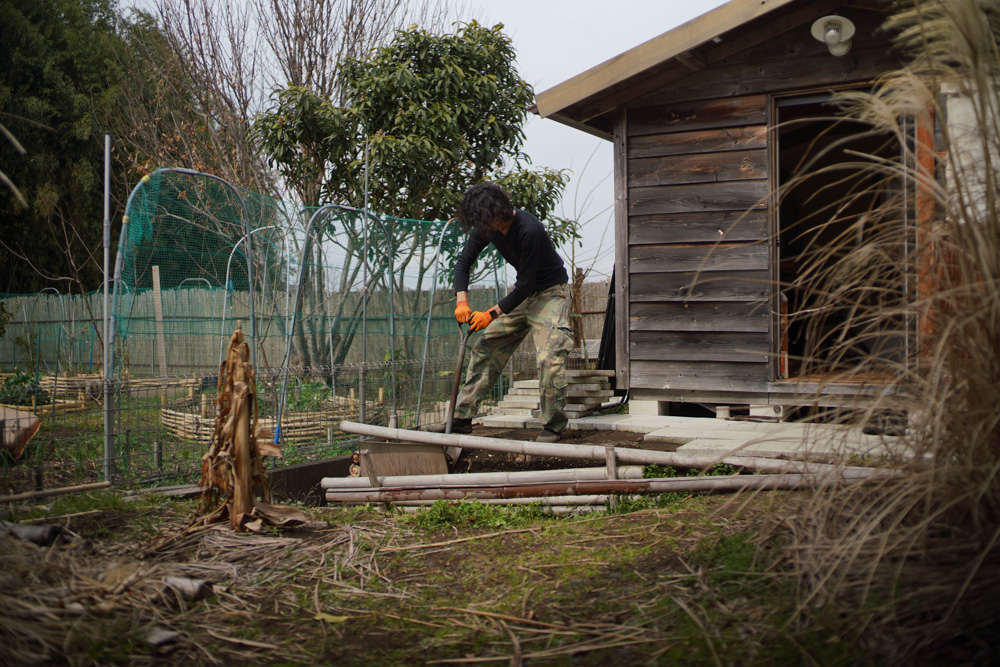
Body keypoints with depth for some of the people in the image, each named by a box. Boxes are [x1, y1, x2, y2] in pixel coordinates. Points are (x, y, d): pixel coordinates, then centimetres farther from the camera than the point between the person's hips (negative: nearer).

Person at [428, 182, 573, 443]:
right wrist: (462, 300, -17)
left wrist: (492, 314, -28)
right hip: (522, 293, 7)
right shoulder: (487, 226, -10)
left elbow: (526, 284, -28)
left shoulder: (529, 230, -32)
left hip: (551, 292, -7)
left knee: (549, 357, -21)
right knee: (486, 349, 4)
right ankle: (462, 417, 9)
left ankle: (552, 426, -7)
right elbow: (464, 260, -2)